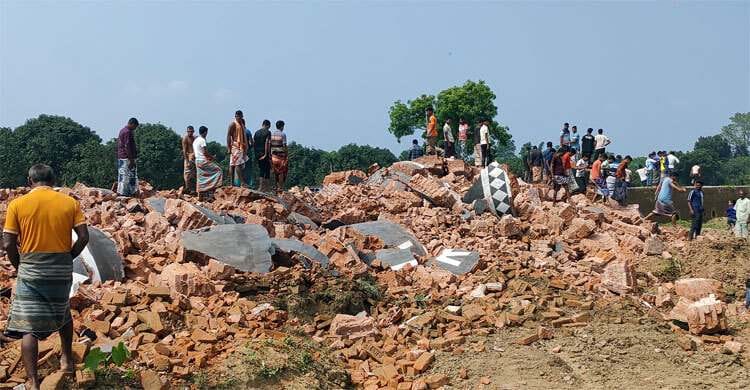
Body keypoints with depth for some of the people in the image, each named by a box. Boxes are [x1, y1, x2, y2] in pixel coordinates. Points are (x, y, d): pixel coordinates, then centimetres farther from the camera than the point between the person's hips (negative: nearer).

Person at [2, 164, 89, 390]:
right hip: (62, 269, 3)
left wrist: (20, 266, 9)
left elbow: (8, 244, -7)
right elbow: (83, 237, -5)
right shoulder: (70, 203, 0)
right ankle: (67, 361, 39)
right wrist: (68, 258, 9)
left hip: (31, 270, -3)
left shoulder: (17, 205, -4)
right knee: (63, 312, 27)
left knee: (27, 326, 0)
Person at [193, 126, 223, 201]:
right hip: (203, 161, -9)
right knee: (218, 170, -3)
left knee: (201, 179, 11)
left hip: (198, 161, 9)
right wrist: (212, 157, -4)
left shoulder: (195, 140, 16)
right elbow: (205, 152, -20)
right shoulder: (202, 140, -13)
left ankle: (200, 196, 11)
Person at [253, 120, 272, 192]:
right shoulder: (268, 132, -8)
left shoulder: (256, 132, 10)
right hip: (265, 154, -6)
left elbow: (253, 143, 10)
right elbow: (267, 143, -17)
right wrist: (267, 154, -15)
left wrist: (256, 153, 15)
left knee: (261, 170, 13)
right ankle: (265, 187, -2)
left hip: (258, 153, 6)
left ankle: (260, 187, 8)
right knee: (267, 170, 1)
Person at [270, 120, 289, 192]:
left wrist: (270, 154, 13)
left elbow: (269, 145, 7)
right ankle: (280, 187, -3)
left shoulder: (272, 134, 7)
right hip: (281, 154, -5)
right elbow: (284, 146, -12)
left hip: (274, 155, 5)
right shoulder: (282, 134, -8)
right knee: (282, 172, 0)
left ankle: (277, 186, 13)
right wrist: (287, 155, -7)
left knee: (276, 171, 12)